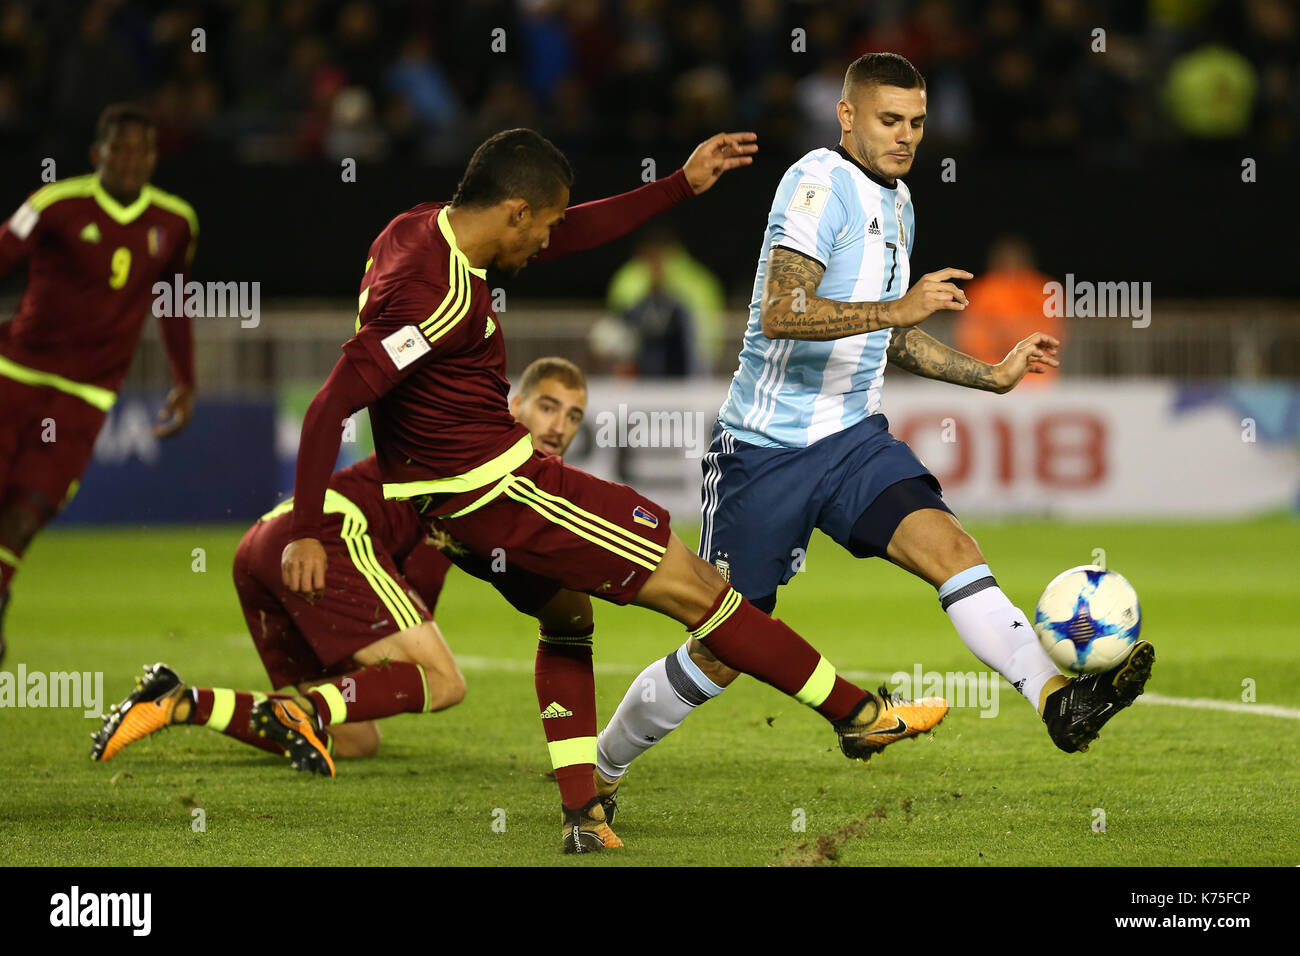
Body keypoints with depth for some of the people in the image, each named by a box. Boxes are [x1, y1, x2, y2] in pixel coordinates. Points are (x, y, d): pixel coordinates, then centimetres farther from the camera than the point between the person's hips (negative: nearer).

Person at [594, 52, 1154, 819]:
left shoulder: (897, 201, 14)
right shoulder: (821, 183, -14)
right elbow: (780, 314, -27)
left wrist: (993, 376, 17)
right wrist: (901, 308, -34)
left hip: (855, 439, 6)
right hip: (769, 448, -6)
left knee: (948, 545, -21)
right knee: (724, 652, 2)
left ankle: (1057, 697, -36)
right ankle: (598, 770, 21)